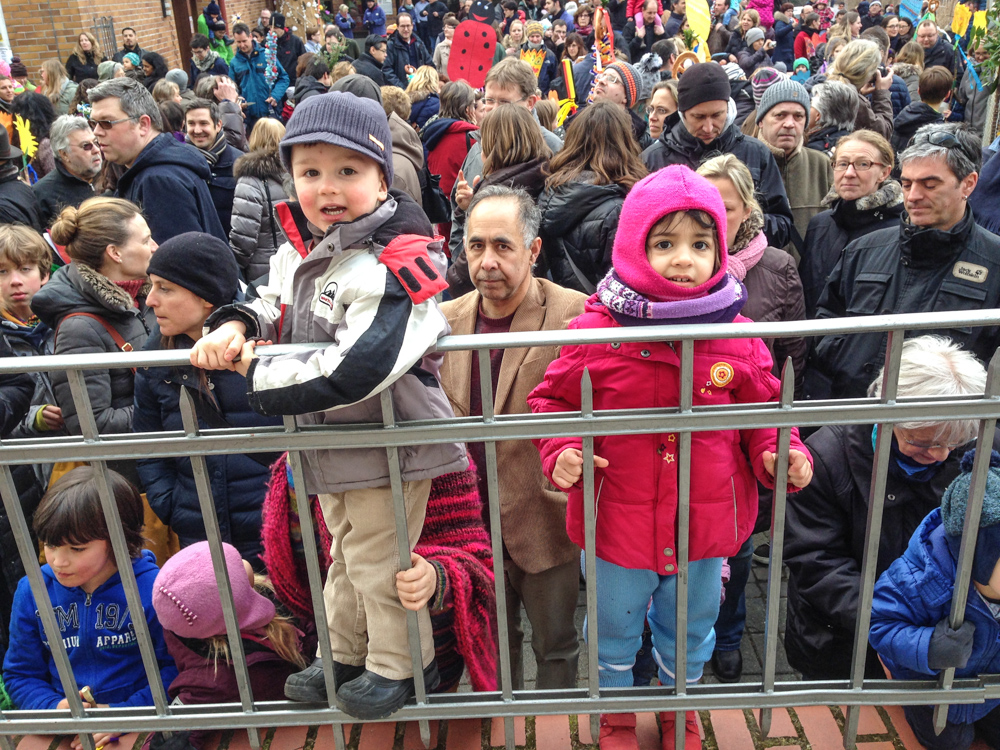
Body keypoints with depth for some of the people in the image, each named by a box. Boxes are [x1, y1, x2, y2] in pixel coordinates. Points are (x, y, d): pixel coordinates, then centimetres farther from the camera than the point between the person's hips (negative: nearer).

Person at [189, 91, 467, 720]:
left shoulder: (392, 265, -26)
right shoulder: (300, 250, 1)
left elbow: (353, 371, -36)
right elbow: (275, 306, 17)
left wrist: (258, 374, -26)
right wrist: (235, 326, -7)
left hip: (389, 442, -9)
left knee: (377, 563, 8)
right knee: (345, 555, 25)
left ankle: (401, 666, 32)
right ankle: (345, 656, 46)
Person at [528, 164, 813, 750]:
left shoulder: (736, 336, -8)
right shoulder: (595, 332, -14)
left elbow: (762, 410, 5)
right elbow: (552, 400, -3)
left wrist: (779, 452, -14)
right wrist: (561, 453, -20)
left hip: (705, 523, 2)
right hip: (616, 522, -1)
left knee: (689, 630, 26)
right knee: (613, 630, 21)